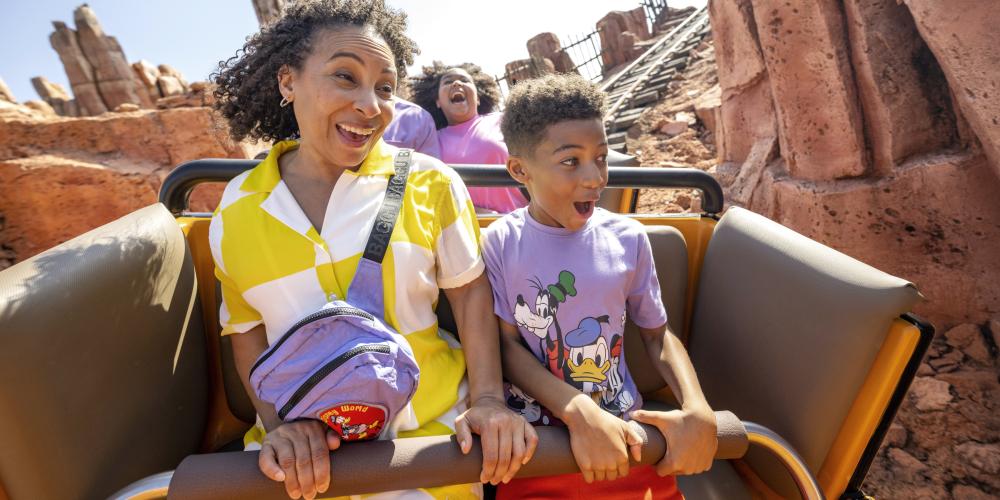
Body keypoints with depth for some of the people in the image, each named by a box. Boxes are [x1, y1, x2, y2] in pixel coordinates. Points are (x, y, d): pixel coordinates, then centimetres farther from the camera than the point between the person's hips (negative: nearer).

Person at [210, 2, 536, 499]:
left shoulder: (430, 183, -9)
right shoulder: (235, 210, -3)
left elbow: (470, 290, -3)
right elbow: (248, 330, 5)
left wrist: (488, 398, -11)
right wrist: (279, 421, -9)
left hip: (432, 430, -1)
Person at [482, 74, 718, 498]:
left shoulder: (629, 239, -2)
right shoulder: (500, 242, -8)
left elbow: (658, 335, 6)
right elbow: (507, 345, -9)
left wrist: (698, 411, -10)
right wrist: (579, 413, -22)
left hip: (625, 433, 2)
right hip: (535, 438, -2)